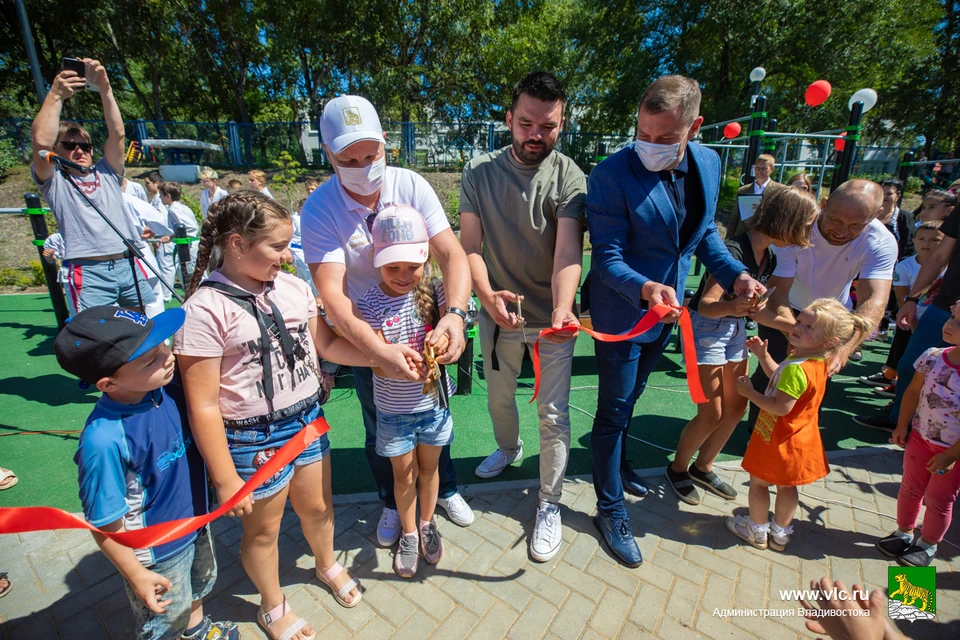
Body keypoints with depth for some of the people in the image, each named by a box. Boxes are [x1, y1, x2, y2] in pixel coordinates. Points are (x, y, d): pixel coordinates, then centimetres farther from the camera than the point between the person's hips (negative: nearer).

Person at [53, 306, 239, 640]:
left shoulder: (168, 388, -18)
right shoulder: (105, 440, -36)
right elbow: (104, 523, -24)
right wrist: (136, 575, -14)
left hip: (198, 522, 7)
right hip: (156, 554, -6)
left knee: (202, 582, 34)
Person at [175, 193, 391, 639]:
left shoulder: (292, 287, -4)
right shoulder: (206, 309, -20)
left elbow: (327, 343, 6)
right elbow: (203, 406, -17)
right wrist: (225, 479, -13)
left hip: (308, 419, 5)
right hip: (254, 439, -4)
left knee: (317, 507, 24)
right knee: (263, 529, 20)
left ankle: (327, 566, 57)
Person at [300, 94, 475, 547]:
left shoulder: (411, 186, -15)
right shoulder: (319, 211, -21)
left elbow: (451, 253, -22)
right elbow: (331, 293, -30)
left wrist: (455, 313, -41)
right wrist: (378, 350, -45)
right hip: (363, 335, -1)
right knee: (380, 429, 16)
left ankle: (445, 489, 46)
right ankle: (393, 503, 44)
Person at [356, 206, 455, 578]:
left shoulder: (432, 290, -10)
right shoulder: (370, 305, -17)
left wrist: (447, 342, -31)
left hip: (433, 403, 2)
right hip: (394, 411, -2)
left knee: (429, 468, 22)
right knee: (404, 476, 17)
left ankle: (427, 524, 49)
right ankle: (409, 534, 45)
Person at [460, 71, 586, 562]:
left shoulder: (568, 176, -11)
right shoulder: (479, 173, -5)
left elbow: (568, 251, -24)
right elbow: (470, 245, -11)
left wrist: (562, 310, -42)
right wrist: (487, 295, -30)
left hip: (553, 317, -2)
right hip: (499, 313, 3)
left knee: (553, 415, 4)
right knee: (498, 397, 22)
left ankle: (549, 504, 27)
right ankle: (509, 448, 55)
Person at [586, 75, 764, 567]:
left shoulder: (708, 164, -3)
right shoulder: (611, 176, -23)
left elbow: (705, 230, 11)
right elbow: (607, 258, -23)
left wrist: (734, 273, -3)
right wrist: (645, 288, -41)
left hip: (664, 308, 7)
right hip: (622, 314, -6)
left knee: (630, 397, 26)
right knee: (614, 410, 5)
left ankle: (615, 464, 52)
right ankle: (610, 510, 26)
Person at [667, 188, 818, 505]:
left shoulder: (768, 257, 5)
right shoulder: (734, 251, -23)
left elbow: (755, 308, 10)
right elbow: (706, 305, -29)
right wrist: (731, 307, -49)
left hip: (735, 329, 9)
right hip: (705, 328, -9)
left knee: (736, 407, 12)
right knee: (712, 414, -4)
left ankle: (702, 468, 30)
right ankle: (677, 468, 20)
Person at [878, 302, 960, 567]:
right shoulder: (933, 357, -11)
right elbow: (913, 391, 2)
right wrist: (902, 426, 2)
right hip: (920, 437, 3)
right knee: (910, 488, 17)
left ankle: (928, 544, 36)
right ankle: (904, 532, 38)